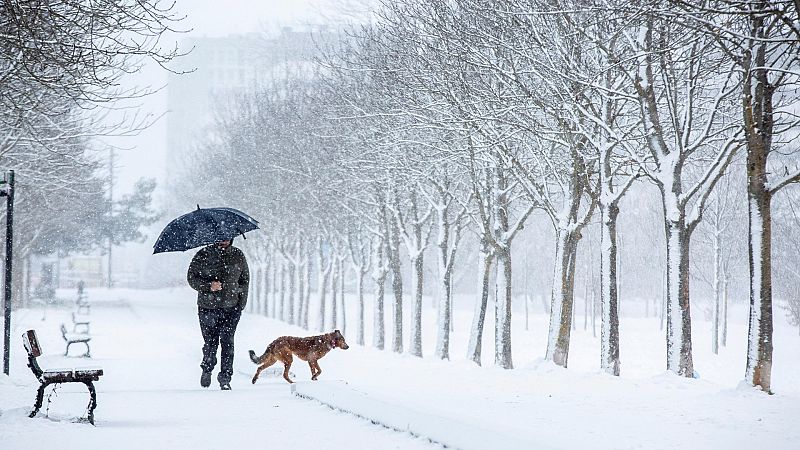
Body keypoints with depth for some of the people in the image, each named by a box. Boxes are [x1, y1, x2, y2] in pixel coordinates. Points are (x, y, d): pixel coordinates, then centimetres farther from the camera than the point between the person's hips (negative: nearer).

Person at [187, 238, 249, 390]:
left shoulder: (238, 256, 5)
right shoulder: (203, 255, -2)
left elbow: (245, 280, 14)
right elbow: (191, 278, 0)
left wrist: (241, 303, 5)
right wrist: (208, 286, -18)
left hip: (231, 308, 0)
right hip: (207, 308, 0)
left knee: (227, 342, -7)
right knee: (210, 342, 6)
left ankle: (225, 379, -1)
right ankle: (207, 369, 33)